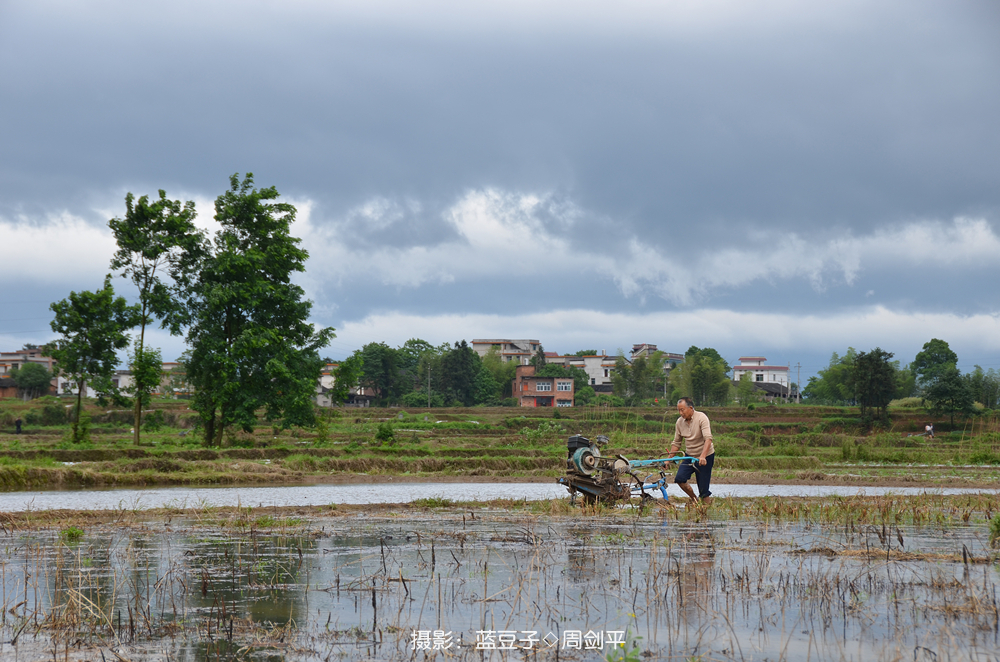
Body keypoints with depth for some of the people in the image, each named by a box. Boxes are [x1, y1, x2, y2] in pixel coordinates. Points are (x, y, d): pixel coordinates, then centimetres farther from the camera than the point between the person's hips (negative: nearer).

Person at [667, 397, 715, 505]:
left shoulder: (701, 418, -18)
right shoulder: (679, 422, -1)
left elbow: (708, 439, -29)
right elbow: (676, 443, 9)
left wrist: (703, 456, -43)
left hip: (705, 457, -5)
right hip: (689, 456, 5)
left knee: (703, 487, -8)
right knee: (679, 478, -13)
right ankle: (694, 499, 9)